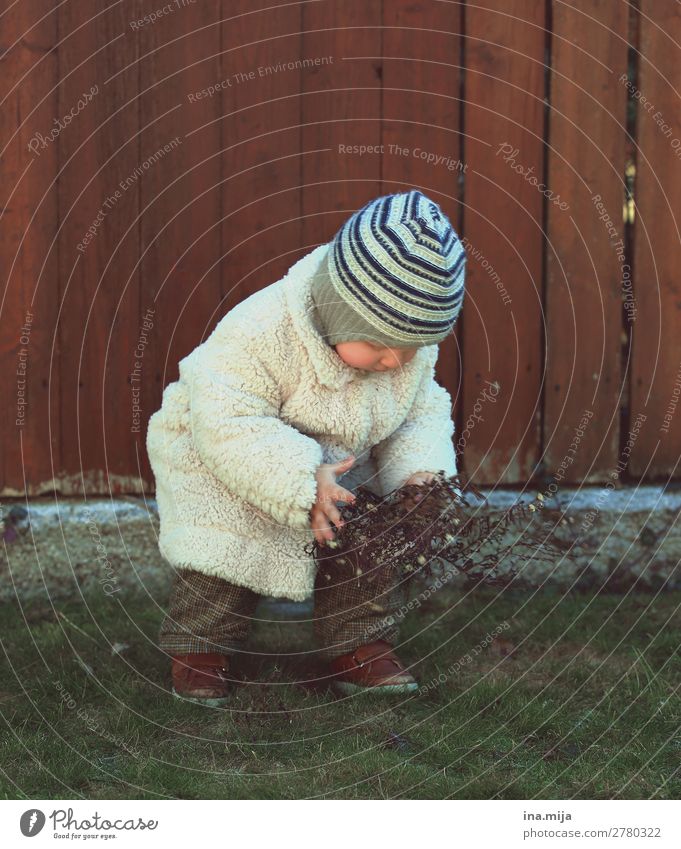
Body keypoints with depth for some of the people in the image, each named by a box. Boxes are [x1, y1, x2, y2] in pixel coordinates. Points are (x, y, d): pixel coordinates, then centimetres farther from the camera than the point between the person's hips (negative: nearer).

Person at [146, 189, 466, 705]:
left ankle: (361, 645, 10)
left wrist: (421, 470, -22)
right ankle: (201, 646, 6)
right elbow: (227, 425, -40)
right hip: (218, 460, -5)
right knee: (227, 545, -18)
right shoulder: (261, 333, -37)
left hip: (334, 468, 5)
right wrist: (302, 482, -48)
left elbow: (423, 411, 0)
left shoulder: (412, 351, -15)